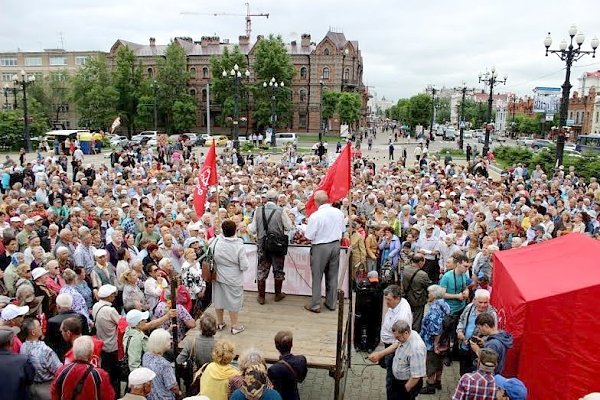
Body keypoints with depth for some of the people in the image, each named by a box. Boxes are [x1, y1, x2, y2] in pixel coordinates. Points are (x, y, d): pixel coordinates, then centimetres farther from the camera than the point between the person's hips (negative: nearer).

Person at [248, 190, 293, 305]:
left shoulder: (258, 210, -6)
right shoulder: (281, 211, -14)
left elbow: (253, 230, 1)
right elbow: (289, 227, -6)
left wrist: (248, 226, 22)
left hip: (262, 244, 2)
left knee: (262, 271, 12)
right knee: (278, 270, 16)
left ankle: (261, 297, 20)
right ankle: (278, 294, 30)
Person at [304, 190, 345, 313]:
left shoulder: (315, 216, -20)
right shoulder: (339, 213, -3)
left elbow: (309, 237, -16)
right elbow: (343, 230, 9)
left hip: (320, 247, -5)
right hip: (335, 245, 5)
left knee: (317, 276, 7)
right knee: (333, 276, 15)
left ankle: (315, 305, 14)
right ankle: (331, 303, 25)